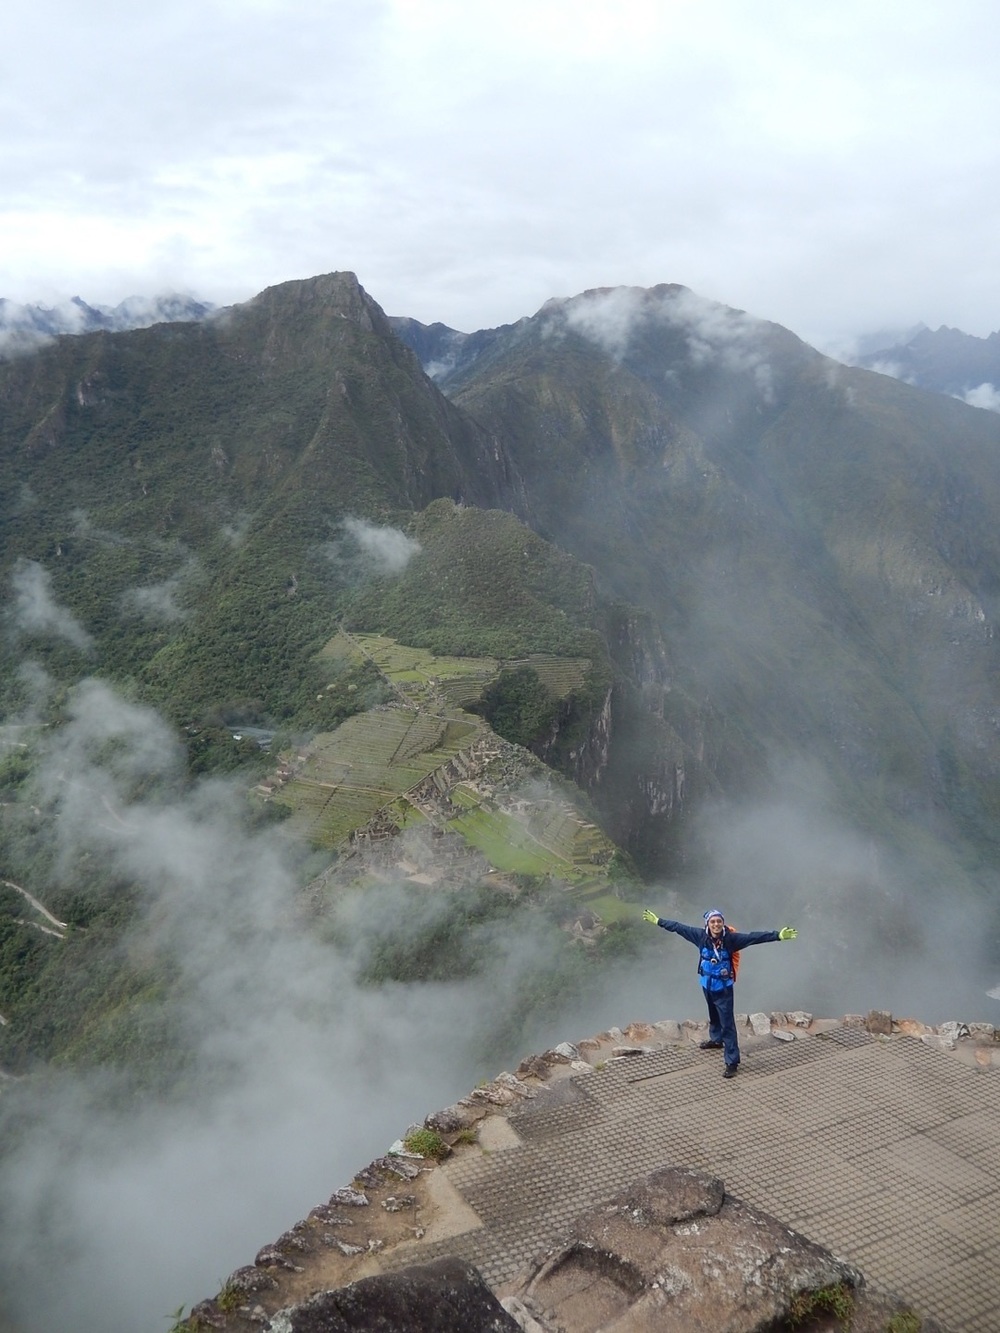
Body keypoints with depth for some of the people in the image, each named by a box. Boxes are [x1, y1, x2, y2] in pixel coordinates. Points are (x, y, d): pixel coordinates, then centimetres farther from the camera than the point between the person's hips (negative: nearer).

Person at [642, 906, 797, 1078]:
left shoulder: (730, 938, -21)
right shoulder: (701, 935, -13)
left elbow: (754, 936, -28)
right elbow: (679, 927, -3)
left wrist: (778, 935, -37)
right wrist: (657, 921, 3)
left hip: (723, 987, -4)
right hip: (707, 985, 5)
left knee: (727, 1024, -4)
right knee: (713, 1015, 28)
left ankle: (732, 1061, 2)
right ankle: (716, 1040, 54)